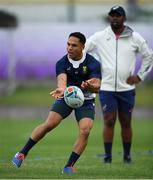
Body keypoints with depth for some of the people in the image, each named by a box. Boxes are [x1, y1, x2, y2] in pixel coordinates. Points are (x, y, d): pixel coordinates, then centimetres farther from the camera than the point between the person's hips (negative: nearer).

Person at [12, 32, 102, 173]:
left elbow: (97, 86, -29)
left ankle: (69, 166, -10)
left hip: (86, 101, -1)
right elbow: (62, 79, -32)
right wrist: (61, 89, -57)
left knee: (85, 131, -21)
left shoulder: (93, 64, -19)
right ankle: (23, 153, -2)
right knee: (49, 124, -15)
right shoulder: (62, 63, -14)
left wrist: (89, 86, -53)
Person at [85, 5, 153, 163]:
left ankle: (127, 155, 16)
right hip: (106, 88, -1)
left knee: (126, 122, 6)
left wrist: (140, 76, 5)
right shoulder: (99, 37, 0)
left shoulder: (135, 38, 2)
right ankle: (107, 156, -2)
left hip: (127, 88, 1)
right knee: (109, 122, -6)